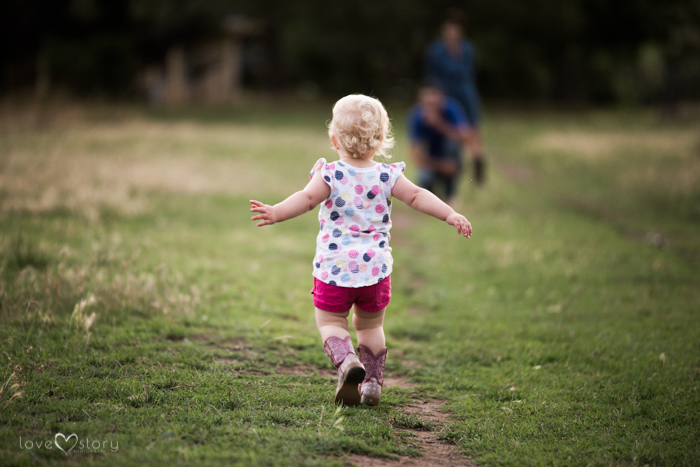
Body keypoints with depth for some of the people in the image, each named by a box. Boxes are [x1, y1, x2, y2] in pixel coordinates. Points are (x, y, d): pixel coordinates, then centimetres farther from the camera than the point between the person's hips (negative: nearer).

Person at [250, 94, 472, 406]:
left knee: (330, 322, 11)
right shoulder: (387, 176, -1)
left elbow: (307, 198, -19)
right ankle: (372, 383, 16)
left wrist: (276, 213, -25)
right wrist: (450, 215, -3)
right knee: (371, 326, 20)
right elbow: (417, 196, -6)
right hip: (375, 266, 2)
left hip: (334, 267, -2)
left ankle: (346, 360, -17)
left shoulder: (330, 175, -7)